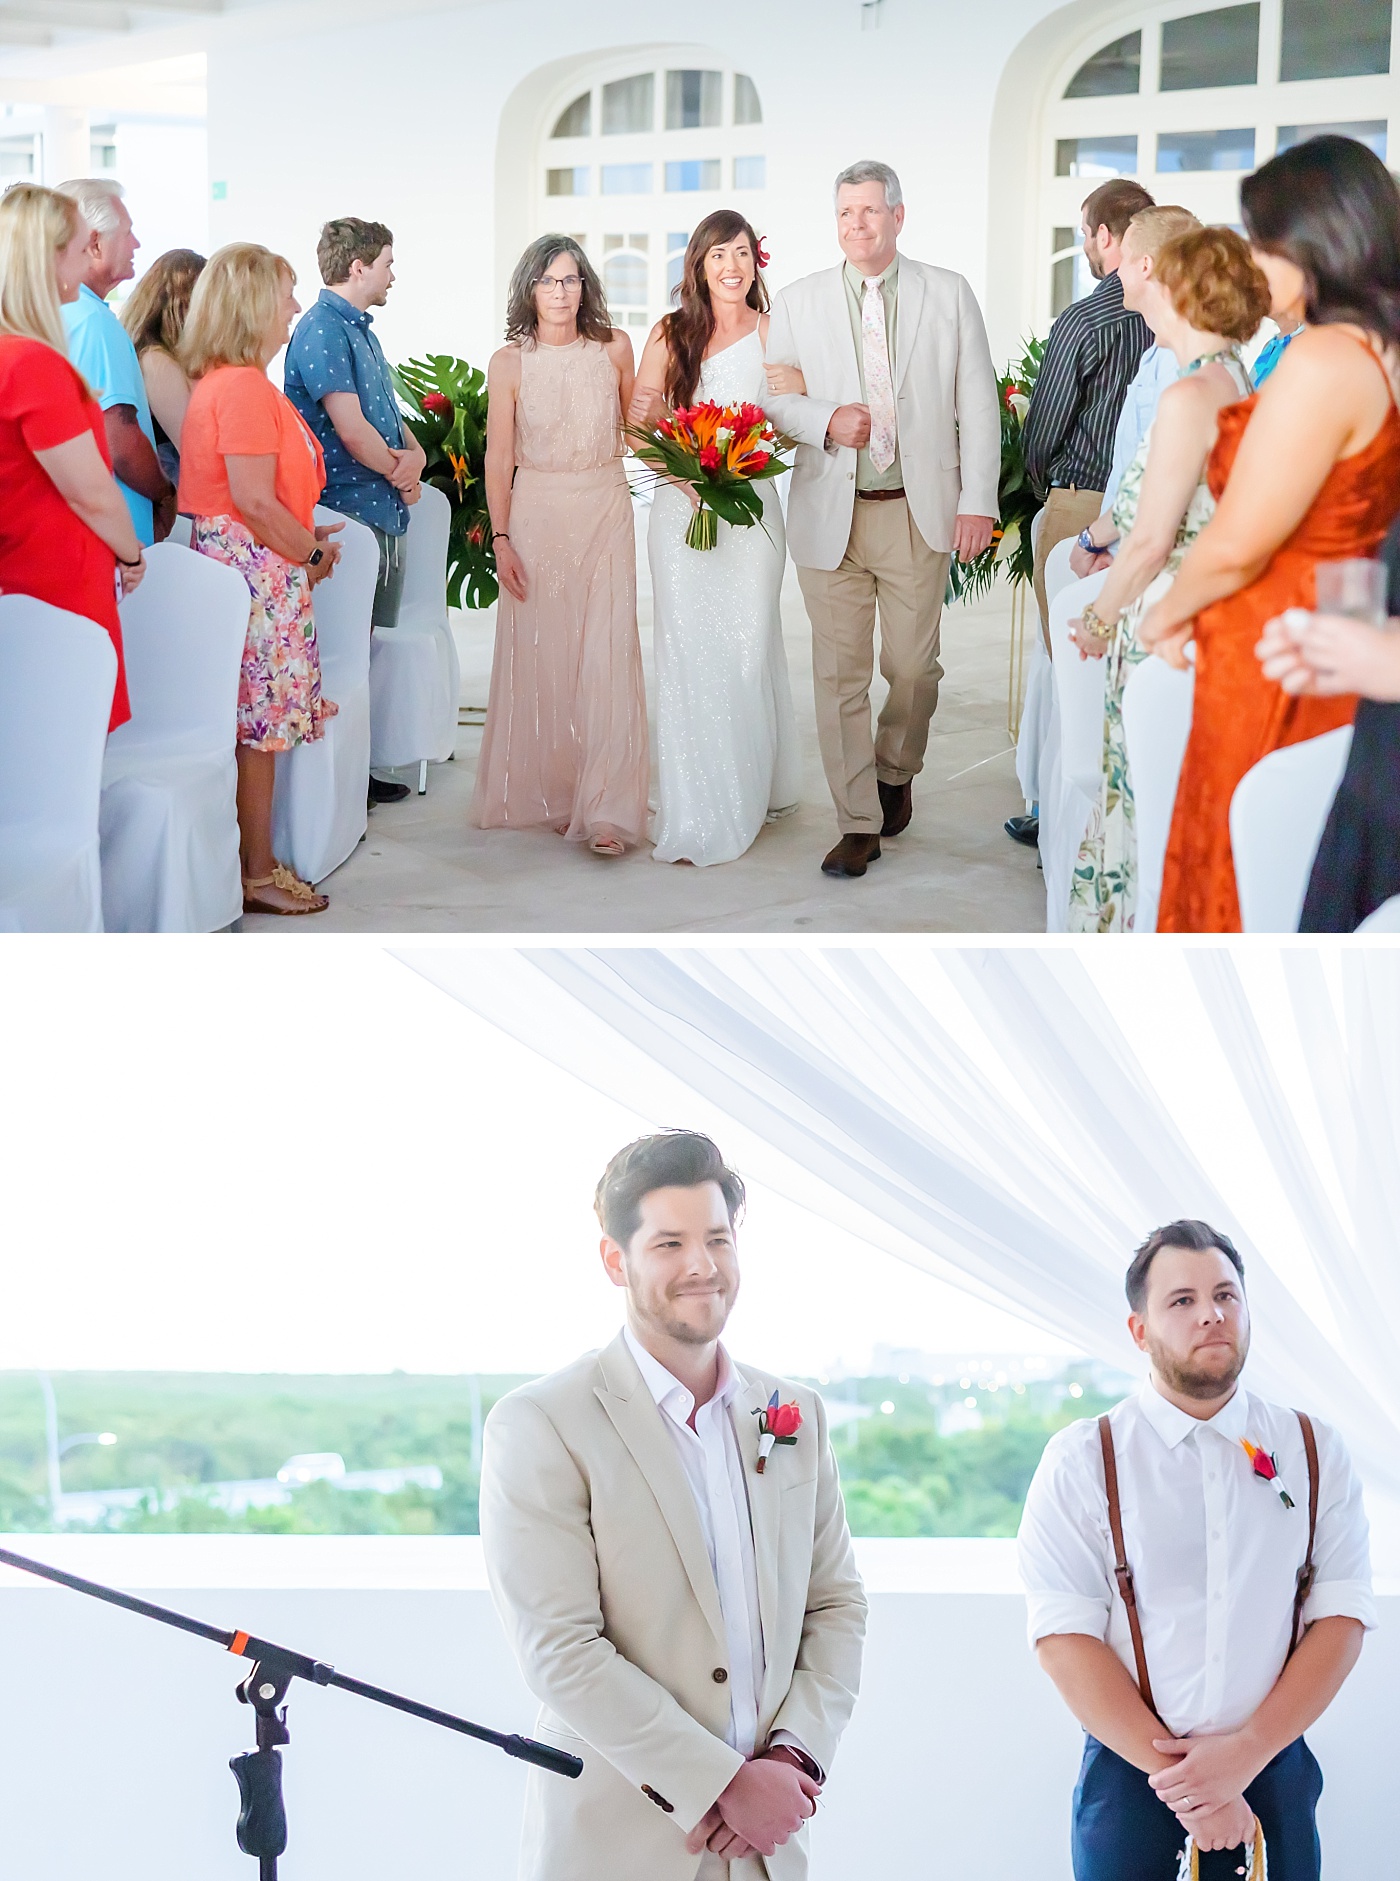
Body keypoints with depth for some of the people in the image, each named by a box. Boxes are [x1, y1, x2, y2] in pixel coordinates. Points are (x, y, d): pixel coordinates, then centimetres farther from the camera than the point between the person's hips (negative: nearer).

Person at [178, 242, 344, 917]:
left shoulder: (219, 382, 16)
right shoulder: (245, 387, -17)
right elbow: (254, 501, -21)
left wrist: (305, 533, 17)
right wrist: (314, 552, -9)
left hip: (241, 561, 10)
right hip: (258, 569, -10)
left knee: (254, 726, 12)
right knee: (259, 725, -4)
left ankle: (256, 862, 18)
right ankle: (258, 875, 3)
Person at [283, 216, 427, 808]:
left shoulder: (361, 330, 18)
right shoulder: (322, 331, -13)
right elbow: (351, 430, -20)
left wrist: (414, 453, -2)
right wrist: (400, 472, -4)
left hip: (384, 514, 10)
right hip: (348, 514, -10)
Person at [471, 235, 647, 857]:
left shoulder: (614, 348, 3)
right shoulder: (509, 363, -1)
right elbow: (498, 458, 1)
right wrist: (501, 540, -4)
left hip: (605, 515, 0)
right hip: (535, 517, 0)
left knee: (606, 657, -6)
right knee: (539, 658, 2)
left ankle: (605, 809, -8)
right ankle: (547, 796, 14)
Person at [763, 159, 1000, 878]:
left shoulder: (950, 294, 5)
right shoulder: (797, 303, 8)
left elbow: (977, 406, 4)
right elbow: (770, 395, 10)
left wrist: (979, 502, -4)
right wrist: (826, 422, -10)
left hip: (919, 514, 0)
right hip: (830, 514, 1)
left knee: (914, 667, 4)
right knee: (839, 674, -2)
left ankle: (896, 772, 33)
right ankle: (858, 824, 5)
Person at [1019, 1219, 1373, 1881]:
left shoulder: (1316, 1454, 5)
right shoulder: (1081, 1460, -3)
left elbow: (1342, 1618, -1)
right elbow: (1064, 1639, -9)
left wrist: (1246, 1752, -13)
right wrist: (1179, 1777, -14)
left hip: (1275, 1774, 2)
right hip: (1130, 1777, -2)